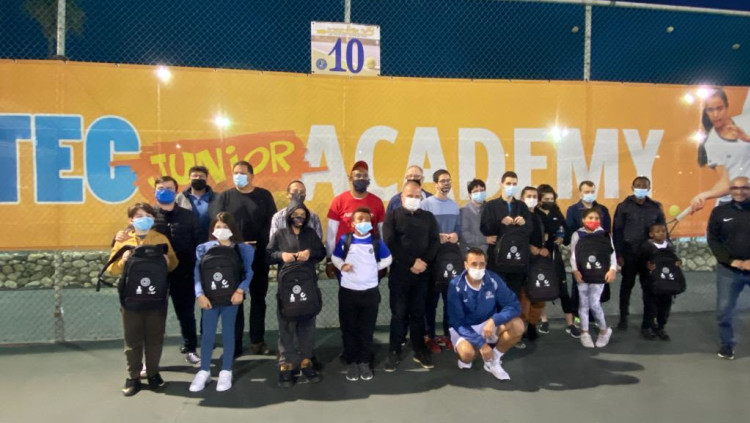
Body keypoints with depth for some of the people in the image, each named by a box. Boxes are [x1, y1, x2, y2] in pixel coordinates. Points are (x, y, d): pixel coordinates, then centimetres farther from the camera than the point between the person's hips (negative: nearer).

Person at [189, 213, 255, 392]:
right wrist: (200, 295, -11)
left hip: (231, 298, -1)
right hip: (209, 298, 1)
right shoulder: (203, 248, 5)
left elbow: (248, 272, -1)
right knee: (207, 334, 7)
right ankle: (204, 371, 22)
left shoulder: (241, 249, 2)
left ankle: (226, 372, 19)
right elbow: (197, 273, 0)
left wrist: (240, 290, -14)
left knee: (228, 334, 8)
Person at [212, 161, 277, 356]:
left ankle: (257, 341, 19)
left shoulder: (264, 195, 7)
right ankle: (235, 343, 12)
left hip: (259, 256, 1)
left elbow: (271, 223, 2)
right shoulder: (225, 197, 6)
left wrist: (261, 245, -12)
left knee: (258, 299, 9)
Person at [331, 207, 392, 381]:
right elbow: (335, 257, 10)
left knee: (367, 329, 9)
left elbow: (388, 259, 13)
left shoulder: (377, 241, 1)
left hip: (370, 292, 1)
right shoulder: (344, 240, -2)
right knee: (349, 329, 8)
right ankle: (351, 362, 21)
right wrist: (341, 266, -8)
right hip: (348, 291, 0)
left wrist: (374, 268, 3)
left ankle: (365, 362, 22)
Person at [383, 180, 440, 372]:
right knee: (399, 313, 2)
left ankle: (420, 351, 18)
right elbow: (390, 244, -9)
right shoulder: (392, 216, 2)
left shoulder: (428, 217, 12)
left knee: (418, 313, 9)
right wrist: (411, 262, -13)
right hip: (399, 272, -2)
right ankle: (394, 352, 12)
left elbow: (435, 242, 5)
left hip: (422, 273, 3)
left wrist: (423, 262, -11)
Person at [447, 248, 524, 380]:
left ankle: (494, 361, -1)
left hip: (488, 325, 3)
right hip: (463, 328, -3)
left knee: (517, 326, -23)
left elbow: (514, 305, -17)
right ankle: (465, 358, 6)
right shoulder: (456, 286, -22)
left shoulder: (493, 280, -15)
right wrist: (480, 343, -29)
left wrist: (494, 320, -34)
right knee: (467, 353, -34)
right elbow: (457, 322, -20)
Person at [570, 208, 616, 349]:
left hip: (599, 275, -1)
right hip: (582, 275, 1)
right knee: (584, 304, 8)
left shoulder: (605, 235, 0)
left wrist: (612, 269, -5)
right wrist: (575, 271, -8)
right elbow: (573, 255, -1)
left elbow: (612, 253, 3)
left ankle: (604, 330, 19)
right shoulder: (577, 235, -2)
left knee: (594, 304, -5)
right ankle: (584, 333, 20)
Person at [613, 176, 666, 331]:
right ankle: (623, 317, 19)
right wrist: (619, 254, -7)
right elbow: (617, 231, -3)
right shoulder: (624, 206, -2)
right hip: (629, 253, -1)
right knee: (627, 285, 8)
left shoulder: (656, 207, 4)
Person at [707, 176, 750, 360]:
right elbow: (713, 241, 2)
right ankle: (727, 343, 25)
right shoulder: (720, 212, 3)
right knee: (724, 310, 5)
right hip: (728, 270, 1)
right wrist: (732, 261, -10)